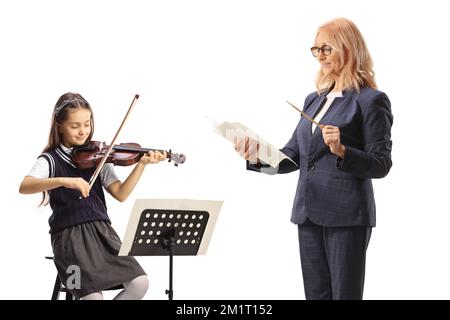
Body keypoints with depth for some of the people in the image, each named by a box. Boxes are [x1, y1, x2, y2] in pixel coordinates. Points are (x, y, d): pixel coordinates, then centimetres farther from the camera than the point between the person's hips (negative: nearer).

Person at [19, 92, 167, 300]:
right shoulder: (51, 159, 0)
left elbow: (120, 194, 2)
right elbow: (24, 187, -20)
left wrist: (142, 164, -11)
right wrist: (63, 181, -35)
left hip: (102, 230, 4)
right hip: (69, 236, -4)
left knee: (139, 282, -15)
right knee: (93, 295, -25)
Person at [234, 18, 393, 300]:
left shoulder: (371, 101, -5)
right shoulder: (314, 100, 16)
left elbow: (381, 165, -9)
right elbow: (292, 157, 14)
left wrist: (342, 150, -23)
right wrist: (258, 157, -4)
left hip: (346, 216, -7)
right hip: (309, 213, 7)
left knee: (345, 293, -2)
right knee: (316, 294, 10)